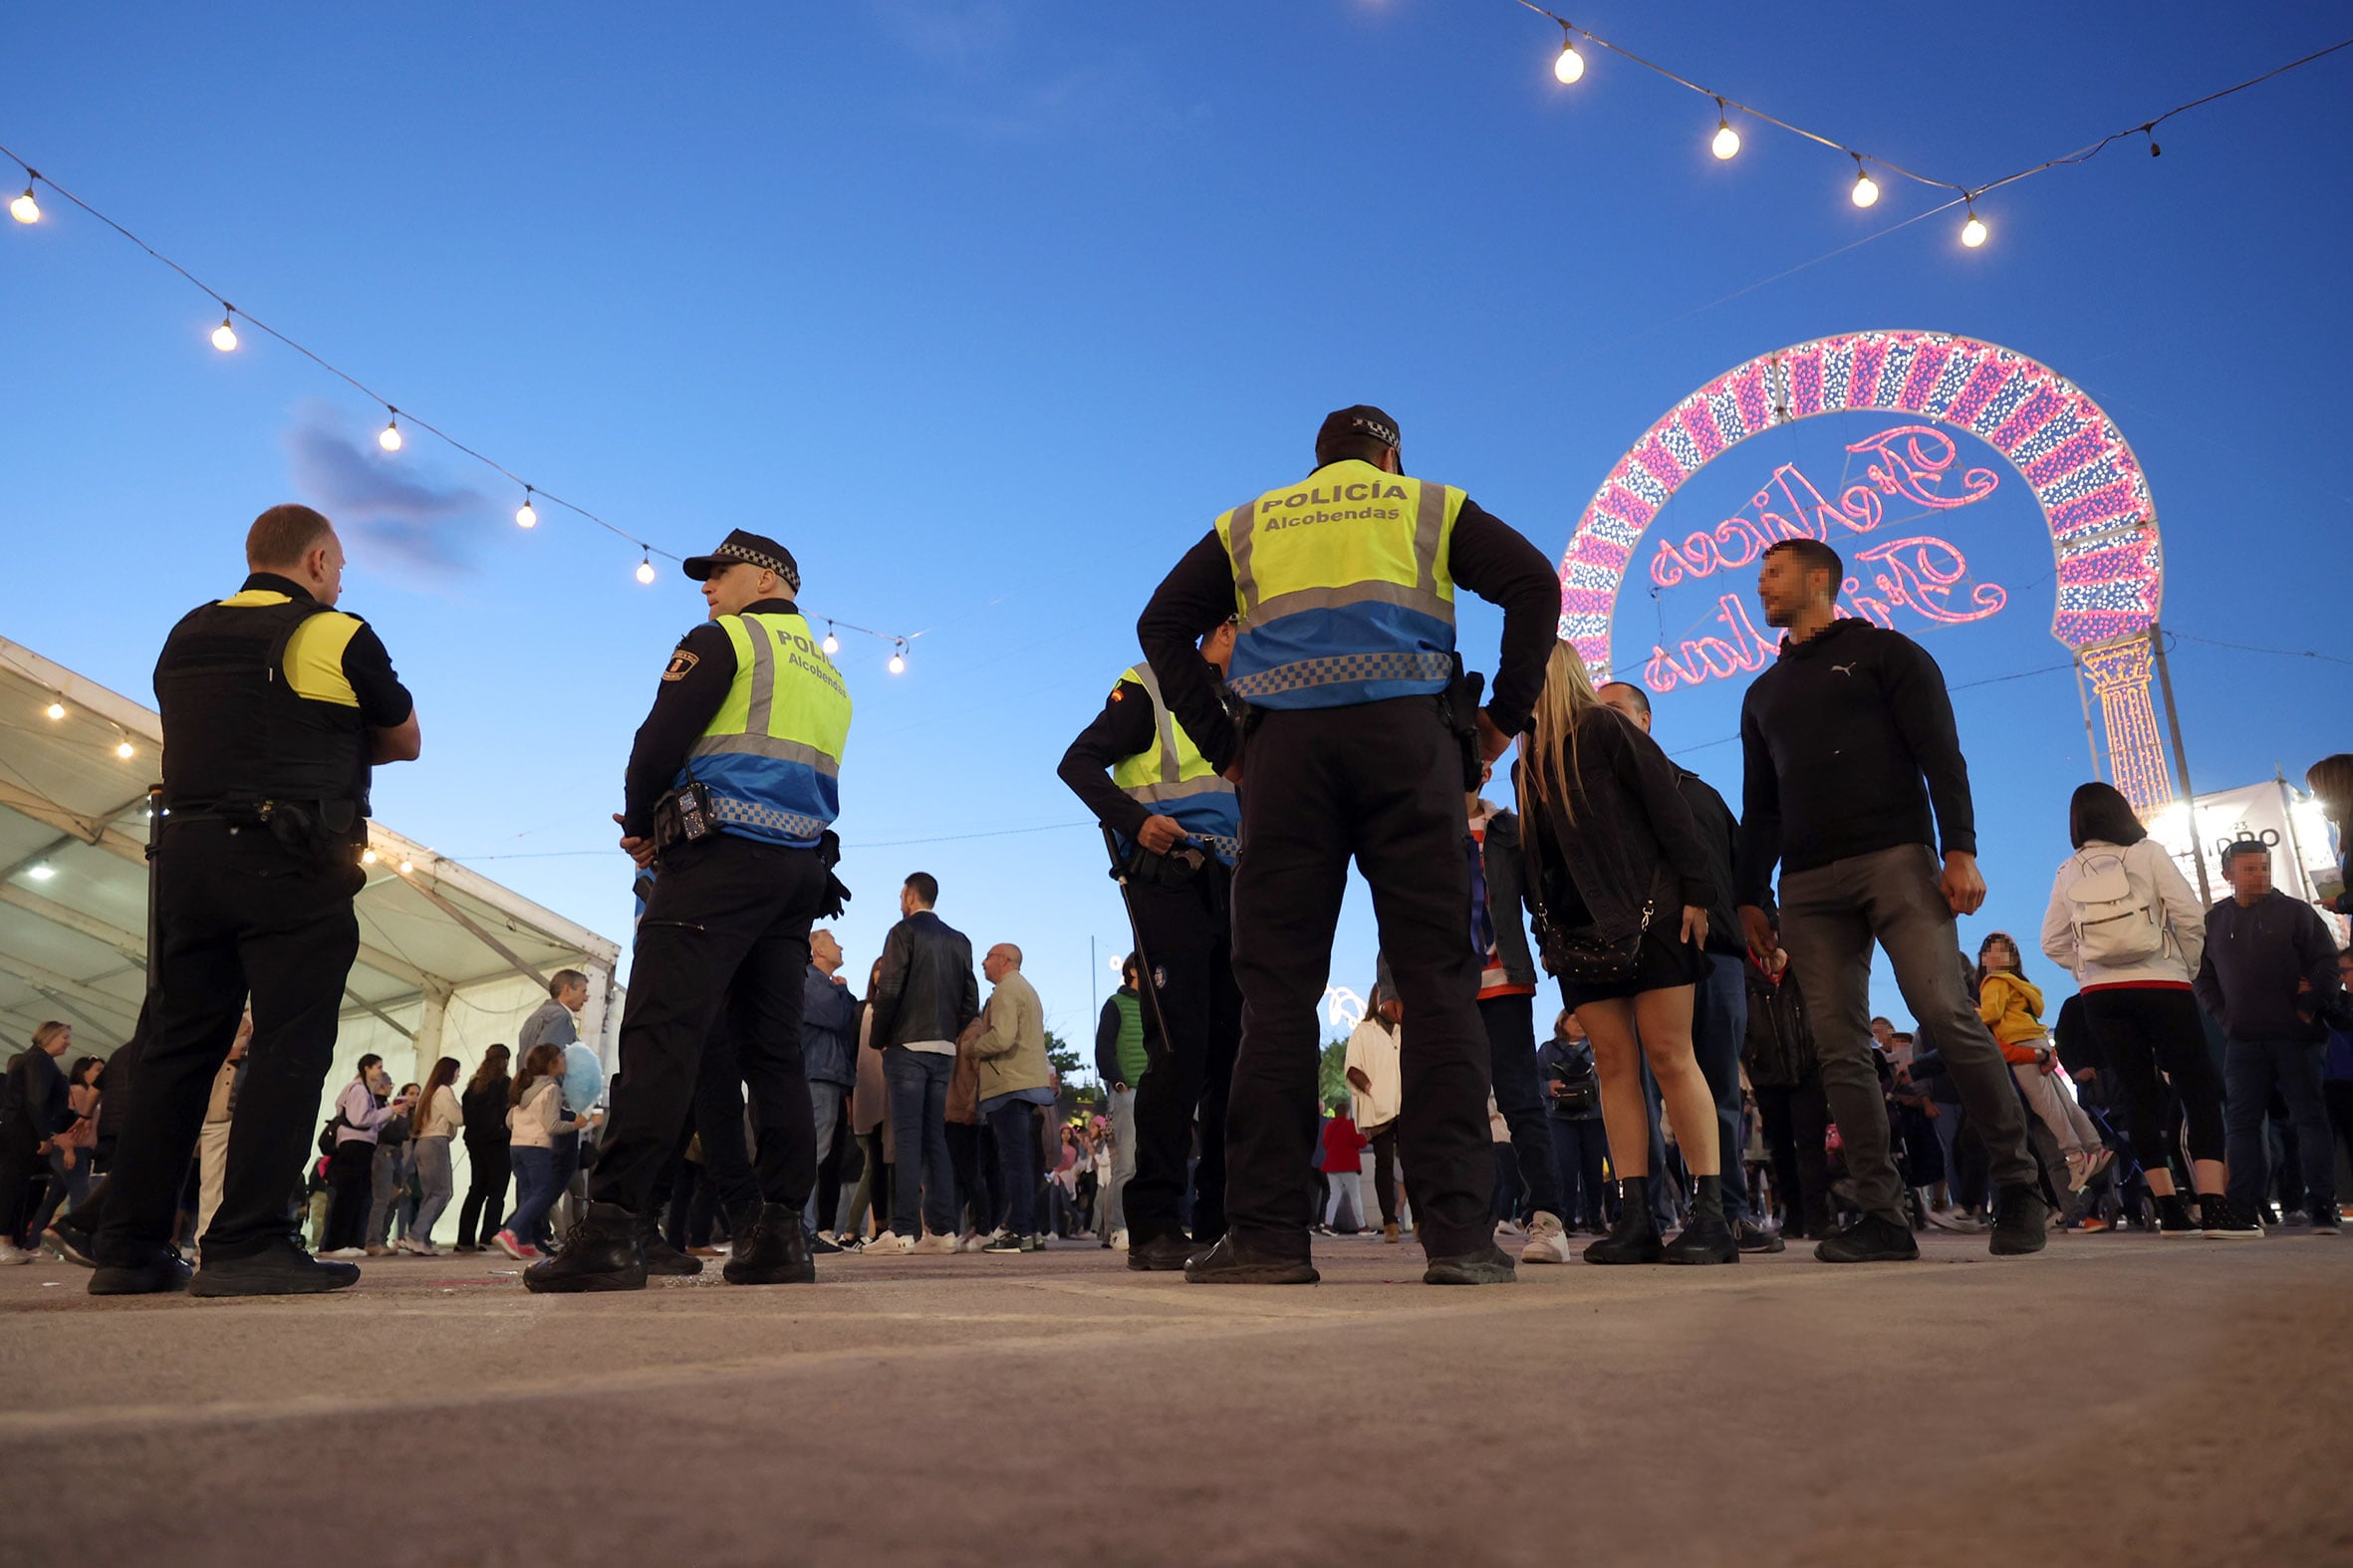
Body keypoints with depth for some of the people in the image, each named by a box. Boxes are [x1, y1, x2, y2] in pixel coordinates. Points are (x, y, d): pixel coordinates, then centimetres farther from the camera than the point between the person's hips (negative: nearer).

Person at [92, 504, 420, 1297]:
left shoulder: (187, 636, 16)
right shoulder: (338, 637, -2)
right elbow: (405, 741, 8)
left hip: (186, 850, 7)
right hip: (292, 862, -6)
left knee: (178, 1046, 10)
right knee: (289, 1048, -6)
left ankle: (129, 1246, 11)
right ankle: (247, 1243, -11)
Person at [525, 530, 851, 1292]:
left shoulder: (722, 640, 3)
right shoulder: (828, 674, 25)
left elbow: (658, 740, -7)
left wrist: (641, 826, 10)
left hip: (722, 857, -7)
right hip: (802, 870, 8)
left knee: (661, 1034, -12)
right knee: (772, 1047, 4)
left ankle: (612, 1227, -18)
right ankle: (782, 1233, 0)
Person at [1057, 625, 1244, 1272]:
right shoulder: (1150, 689, 3)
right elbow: (1079, 762, -5)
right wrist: (1135, 820, -19)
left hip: (1232, 888, 7)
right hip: (1170, 880, -7)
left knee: (1235, 1048, 4)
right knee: (1179, 1044, -14)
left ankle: (1223, 1217, 11)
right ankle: (1153, 1225, -8)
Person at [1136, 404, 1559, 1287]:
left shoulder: (1248, 525, 24)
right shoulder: (1429, 506, 20)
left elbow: (1162, 624, 14)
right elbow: (1533, 583, 5)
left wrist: (1221, 746, 10)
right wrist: (1506, 716, 7)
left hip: (1286, 745, 1)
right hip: (1407, 733, -1)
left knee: (1278, 986, -2)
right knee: (1436, 977, -3)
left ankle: (1268, 1230, -7)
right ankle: (1458, 1230, -8)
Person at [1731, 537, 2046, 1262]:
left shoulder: (1883, 652, 9)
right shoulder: (1763, 692, 24)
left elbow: (1940, 755, -1)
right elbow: (1759, 807, 22)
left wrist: (1959, 849, -14)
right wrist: (1750, 896, 13)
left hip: (1896, 858, -5)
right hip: (1807, 886, 5)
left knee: (1948, 1015, -15)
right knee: (1839, 1050, -3)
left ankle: (2019, 1182, 1)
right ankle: (1883, 1216, -2)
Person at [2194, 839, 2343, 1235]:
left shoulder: (2295, 911, 4)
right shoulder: (2213, 921, 11)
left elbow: (2326, 962, -1)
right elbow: (2201, 977, 14)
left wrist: (2309, 1008, -9)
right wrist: (2224, 1016, 2)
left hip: (2296, 1036, -2)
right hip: (2242, 1040, 2)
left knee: (2311, 1118, 0)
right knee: (2240, 1123, 2)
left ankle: (2322, 1206, 4)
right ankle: (2244, 1209, 6)